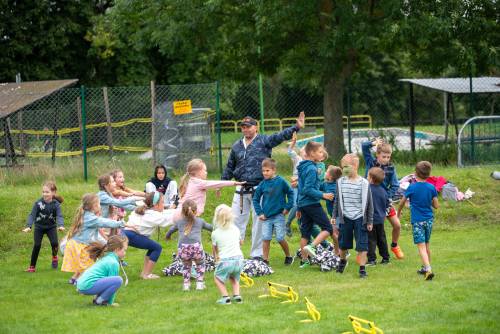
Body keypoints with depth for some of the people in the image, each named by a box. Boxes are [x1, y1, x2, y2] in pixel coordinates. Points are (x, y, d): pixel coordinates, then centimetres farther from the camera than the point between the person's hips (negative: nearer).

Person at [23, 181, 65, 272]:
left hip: (51, 227, 0)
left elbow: (59, 216, -25)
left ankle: (54, 256, 16)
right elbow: (32, 215, -19)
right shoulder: (38, 203, -17)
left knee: (54, 243, -18)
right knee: (37, 245, -10)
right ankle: (32, 266, 2)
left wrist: (61, 225, -45)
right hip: (39, 227, 0)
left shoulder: (56, 204, -15)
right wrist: (28, 226, -33)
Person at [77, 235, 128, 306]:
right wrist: (110, 302, 3)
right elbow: (113, 282, -7)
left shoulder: (106, 258, 20)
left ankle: (97, 298, 14)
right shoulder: (114, 263, -9)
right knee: (118, 280, -20)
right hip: (88, 285, -10)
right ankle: (99, 301, -9)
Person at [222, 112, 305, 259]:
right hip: (241, 190, 4)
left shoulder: (264, 141, 0)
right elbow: (229, 167, 23)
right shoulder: (236, 146, 14)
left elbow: (281, 136, -13)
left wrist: (296, 127, -27)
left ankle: (257, 253, 8)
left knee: (259, 221, 1)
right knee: (236, 220, 4)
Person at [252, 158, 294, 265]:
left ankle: (288, 257, 21)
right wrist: (259, 213, 1)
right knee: (266, 239, -2)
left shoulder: (281, 181, -8)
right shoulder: (262, 184, -1)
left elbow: (290, 193, 3)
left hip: (278, 215, -2)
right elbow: (256, 199, 9)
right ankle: (265, 260, 4)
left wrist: (287, 207, -2)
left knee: (280, 239, 0)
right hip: (266, 217, 2)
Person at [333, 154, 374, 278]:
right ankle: (342, 261, 40)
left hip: (360, 218, -3)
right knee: (343, 243, 15)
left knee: (362, 245, -3)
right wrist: (335, 216, 10)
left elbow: (369, 203, 0)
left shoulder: (364, 183, -5)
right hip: (345, 218, 3)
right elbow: (337, 201, 12)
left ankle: (362, 268, 3)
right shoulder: (341, 182, 2)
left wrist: (370, 221, 0)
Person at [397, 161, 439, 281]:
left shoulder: (412, 188, -11)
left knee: (421, 246, -9)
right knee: (427, 244, 19)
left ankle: (428, 269, -24)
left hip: (417, 220, -4)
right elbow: (436, 205, 1)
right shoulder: (431, 188, -3)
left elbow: (402, 202, 3)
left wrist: (399, 212, 22)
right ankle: (425, 268, 31)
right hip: (429, 219, 4)